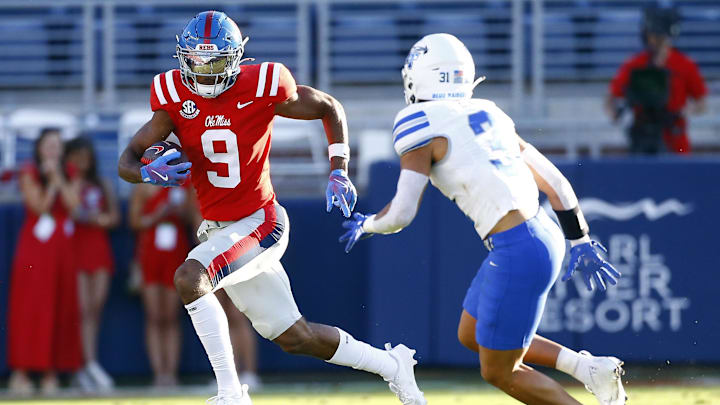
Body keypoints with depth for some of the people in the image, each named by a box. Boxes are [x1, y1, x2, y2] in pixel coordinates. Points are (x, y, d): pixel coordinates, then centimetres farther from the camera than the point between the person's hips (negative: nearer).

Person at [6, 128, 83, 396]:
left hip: (61, 251, 5)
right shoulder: (30, 174, 1)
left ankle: (51, 374, 2)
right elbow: (39, 206, -10)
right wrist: (52, 182, -11)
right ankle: (21, 373, -9)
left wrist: (59, 178, -8)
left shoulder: (69, 175, 14)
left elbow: (73, 204, -3)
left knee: (60, 311, 1)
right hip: (35, 250, -5)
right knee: (30, 308, -8)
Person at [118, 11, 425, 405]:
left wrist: (339, 172, -6)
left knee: (189, 278, -30)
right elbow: (126, 162, -8)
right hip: (216, 229, 5)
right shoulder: (174, 97, -5)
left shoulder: (262, 88, -13)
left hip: (258, 222, -5)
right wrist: (150, 173, -31)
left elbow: (329, 108, 3)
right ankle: (390, 365, 32)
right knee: (293, 336, 12)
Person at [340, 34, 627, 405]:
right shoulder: (488, 115, 16)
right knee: (471, 336, 24)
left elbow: (401, 214, -10)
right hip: (545, 235, 8)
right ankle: (589, 368, 15)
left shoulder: (421, 127, -6)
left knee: (500, 372, 8)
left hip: (518, 253, -8)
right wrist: (581, 244, 25)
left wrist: (365, 226, 12)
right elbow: (555, 182, 18)